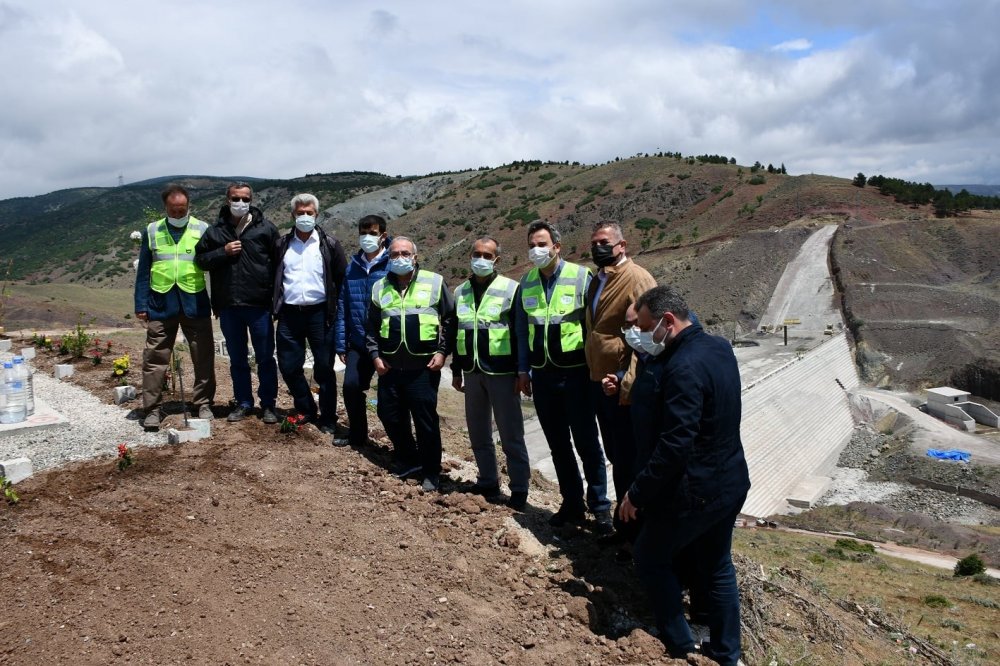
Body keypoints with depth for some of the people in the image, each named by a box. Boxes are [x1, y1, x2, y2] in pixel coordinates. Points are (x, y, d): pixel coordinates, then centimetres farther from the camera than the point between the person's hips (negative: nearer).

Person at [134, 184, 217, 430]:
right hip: (161, 303, 1)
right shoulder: (151, 231, 6)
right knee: (154, 358, 1)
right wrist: (141, 305, 1)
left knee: (203, 356, 5)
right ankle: (152, 409, 9)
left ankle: (203, 404, 18)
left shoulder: (203, 230, 2)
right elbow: (143, 271, 7)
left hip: (195, 302, 0)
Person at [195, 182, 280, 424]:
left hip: (259, 305, -3)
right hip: (228, 306, 3)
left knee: (265, 358, 5)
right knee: (237, 359, 13)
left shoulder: (266, 229, -1)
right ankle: (243, 403, 25)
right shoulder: (215, 231, 7)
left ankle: (268, 404, 17)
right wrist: (223, 252, -9)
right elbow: (200, 259, 8)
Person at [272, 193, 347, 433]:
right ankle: (306, 410, 25)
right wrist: (276, 305, 7)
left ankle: (328, 418, 15)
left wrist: (335, 306, -3)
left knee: (324, 368, 3)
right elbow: (273, 277, 14)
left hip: (319, 313, -3)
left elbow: (342, 279, 2)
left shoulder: (329, 244, 1)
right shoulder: (282, 244, 8)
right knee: (289, 367, 6)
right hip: (289, 314, 3)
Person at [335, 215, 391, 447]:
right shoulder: (352, 267, 7)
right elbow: (343, 307, 9)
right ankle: (357, 435, 24)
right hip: (358, 343, 4)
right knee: (351, 386, 0)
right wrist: (341, 344, 7)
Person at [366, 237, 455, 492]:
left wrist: (442, 351, -6)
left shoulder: (434, 282, 0)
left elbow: (450, 320, 1)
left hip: (423, 367, -4)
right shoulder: (380, 288, 11)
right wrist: (375, 355, 5)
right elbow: (372, 327, 16)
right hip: (390, 367, 4)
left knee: (426, 420, 0)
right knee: (390, 415, 10)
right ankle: (408, 461, 31)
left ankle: (431, 471, 14)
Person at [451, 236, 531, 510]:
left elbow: (521, 333, -7)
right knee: (478, 433, 14)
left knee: (510, 434, 0)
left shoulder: (511, 289, -6)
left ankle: (519, 489, 10)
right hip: (472, 373, 6)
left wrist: (521, 373, -10)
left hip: (502, 373, -6)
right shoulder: (461, 291, 11)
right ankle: (488, 481, 28)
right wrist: (456, 370, 16)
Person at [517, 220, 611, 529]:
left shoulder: (581, 277, -8)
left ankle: (600, 507, 15)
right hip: (542, 375, 5)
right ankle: (572, 505, 25)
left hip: (575, 373, -5)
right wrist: (523, 370, 11)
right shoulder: (526, 282, 6)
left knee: (586, 443, 2)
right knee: (558, 445, 13)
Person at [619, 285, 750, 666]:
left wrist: (637, 494, -19)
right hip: (730, 483, 9)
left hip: (694, 492, -9)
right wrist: (655, 360, 3)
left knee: (651, 559, 12)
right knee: (716, 567, 21)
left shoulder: (683, 367, -27)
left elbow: (674, 445, -29)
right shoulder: (719, 347, 2)